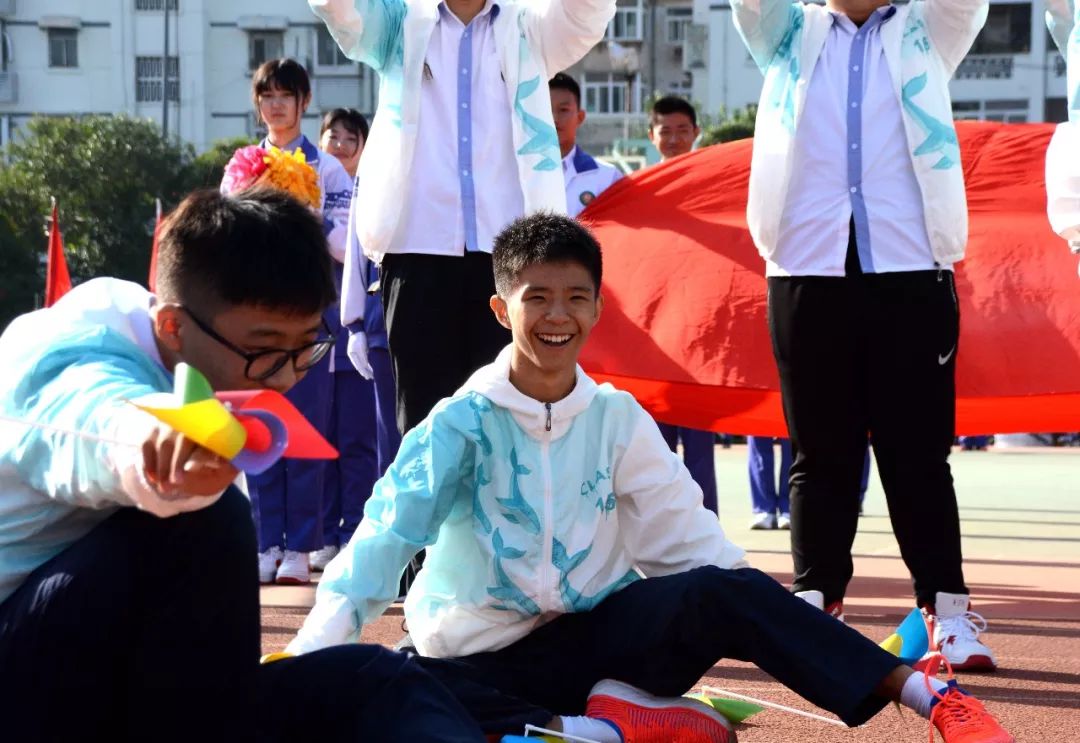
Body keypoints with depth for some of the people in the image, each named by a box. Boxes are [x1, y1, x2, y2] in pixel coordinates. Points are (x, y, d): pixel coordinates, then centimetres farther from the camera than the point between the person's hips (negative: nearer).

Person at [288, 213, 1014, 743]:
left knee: (722, 591, -28)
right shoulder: (461, 424, -6)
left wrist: (768, 623, -17)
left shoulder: (619, 419, 4)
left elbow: (685, 539, 0)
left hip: (596, 632, 2)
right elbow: (383, 538, -16)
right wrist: (308, 660, -30)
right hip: (490, 657, -2)